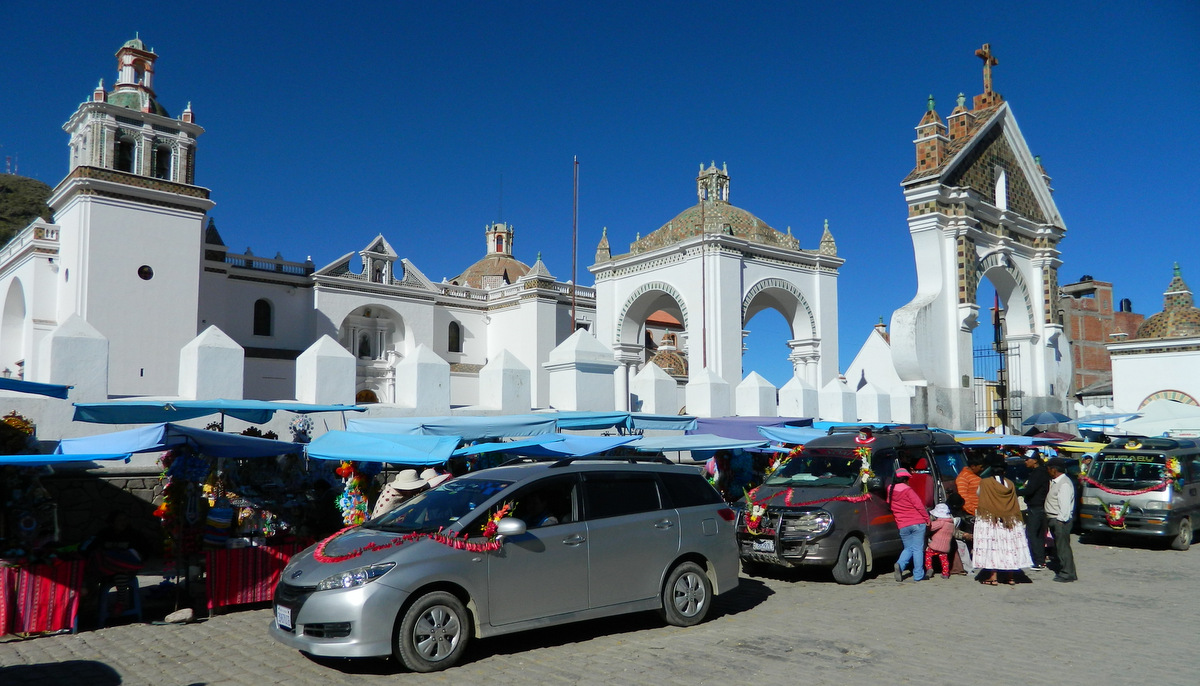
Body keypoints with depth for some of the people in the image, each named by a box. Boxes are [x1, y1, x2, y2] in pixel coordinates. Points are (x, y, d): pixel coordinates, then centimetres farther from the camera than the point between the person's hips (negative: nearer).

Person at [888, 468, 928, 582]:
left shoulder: (890, 491, 6)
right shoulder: (907, 490, -10)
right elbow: (919, 505, -10)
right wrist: (927, 518, -1)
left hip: (902, 526, 5)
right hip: (917, 523, -5)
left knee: (908, 548, 16)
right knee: (918, 549, 3)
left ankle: (900, 564, -11)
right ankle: (918, 575, 2)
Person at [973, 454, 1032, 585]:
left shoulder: (985, 483, -11)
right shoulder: (1010, 484, 2)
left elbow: (978, 494, 3)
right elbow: (1015, 506, 6)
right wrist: (1018, 520, 14)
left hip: (989, 520, -4)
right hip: (1009, 521, 4)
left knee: (991, 545, -2)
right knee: (1008, 545, 9)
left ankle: (993, 577, -4)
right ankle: (1010, 576, 13)